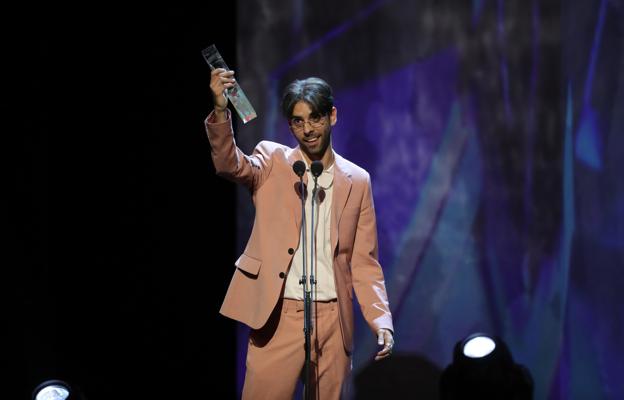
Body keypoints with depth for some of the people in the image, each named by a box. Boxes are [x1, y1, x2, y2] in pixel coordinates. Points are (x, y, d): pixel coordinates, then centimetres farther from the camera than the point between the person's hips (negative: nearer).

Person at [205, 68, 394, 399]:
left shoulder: (357, 181, 11)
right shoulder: (273, 163, 6)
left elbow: (363, 262, 12)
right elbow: (229, 164, -16)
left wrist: (381, 321, 0)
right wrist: (221, 110, -34)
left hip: (333, 320, 2)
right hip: (279, 317, -2)